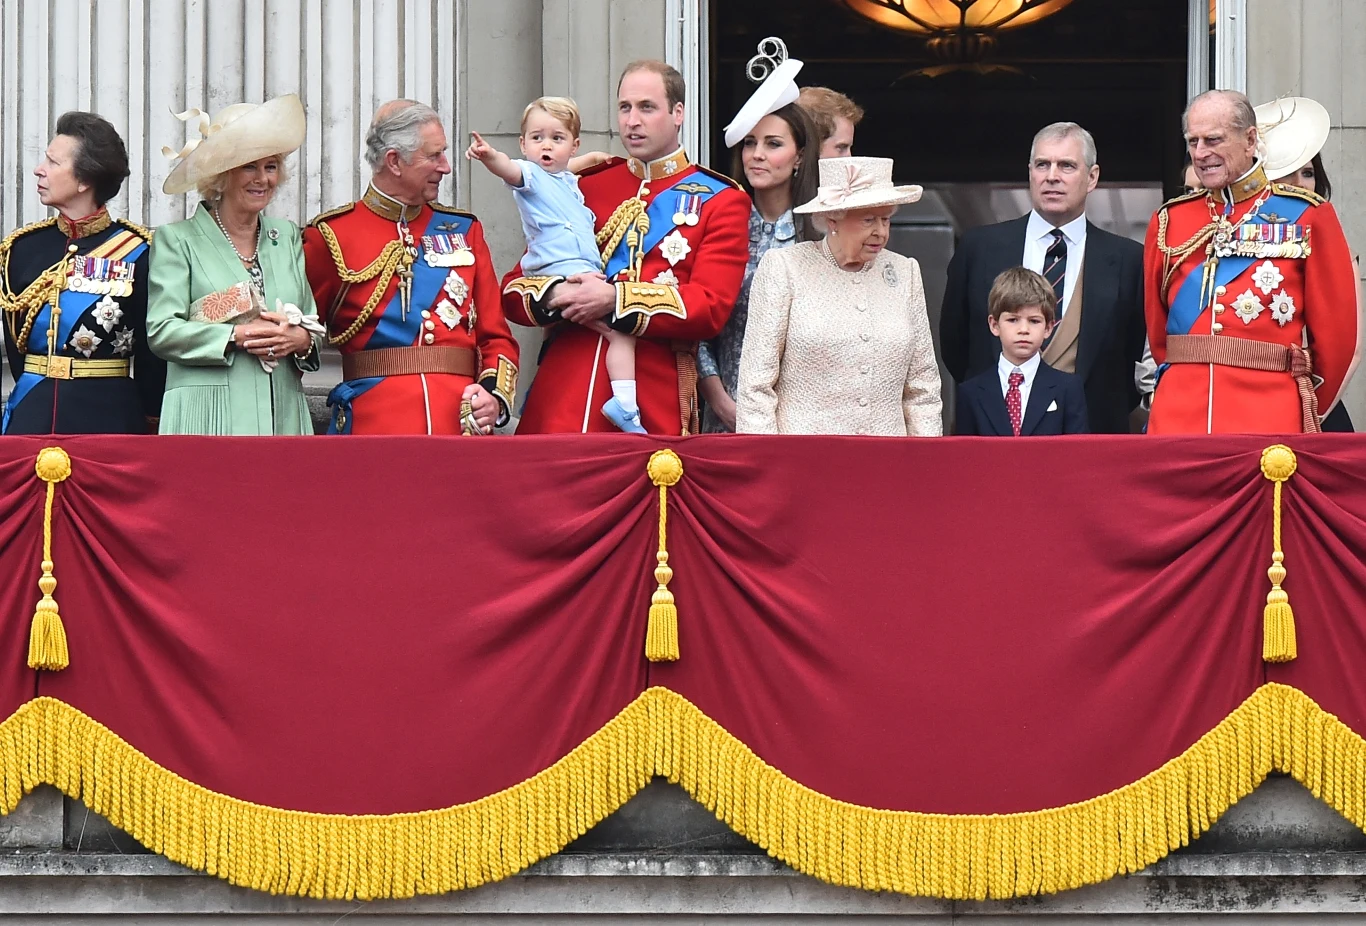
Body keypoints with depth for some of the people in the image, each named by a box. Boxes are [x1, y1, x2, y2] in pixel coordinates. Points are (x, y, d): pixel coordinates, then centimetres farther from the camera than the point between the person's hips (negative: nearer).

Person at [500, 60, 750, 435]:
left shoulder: (721, 201, 7)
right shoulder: (584, 189, 16)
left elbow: (711, 307, -6)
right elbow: (514, 289, 14)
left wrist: (614, 299, -15)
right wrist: (555, 296, -9)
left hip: (654, 405, -2)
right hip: (563, 394, 2)